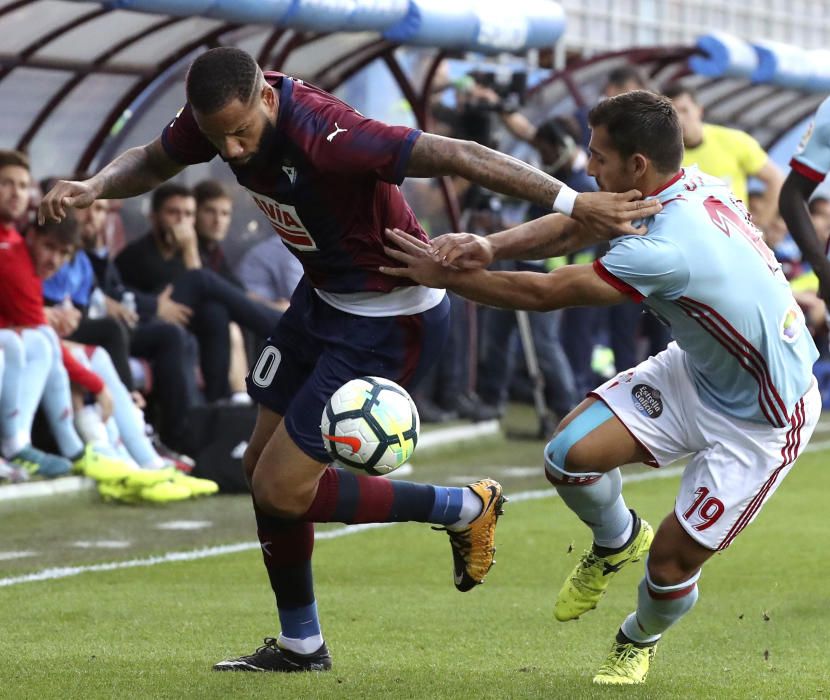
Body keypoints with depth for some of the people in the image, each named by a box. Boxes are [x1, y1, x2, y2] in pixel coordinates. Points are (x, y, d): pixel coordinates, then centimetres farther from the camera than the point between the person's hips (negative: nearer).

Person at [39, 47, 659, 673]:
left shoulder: (324, 134, -35)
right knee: (263, 464, 13)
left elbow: (458, 156, -36)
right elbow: (153, 162, 10)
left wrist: (572, 203, -38)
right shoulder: (220, 113, -11)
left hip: (391, 322, -8)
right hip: (324, 298, 9)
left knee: (281, 491, -7)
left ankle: (467, 509, 10)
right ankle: (301, 646, 30)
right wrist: (94, 188, -11)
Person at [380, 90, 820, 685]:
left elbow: (542, 294, -28)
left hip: (764, 422, -8)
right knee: (571, 456, -10)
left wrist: (444, 275, -19)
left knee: (672, 560, -2)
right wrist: (489, 247, -26)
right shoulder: (689, 185, -11)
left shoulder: (666, 249, -36)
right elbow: (574, 224, -8)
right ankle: (617, 539, 22)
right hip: (698, 371, 8)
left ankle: (641, 640, 32)